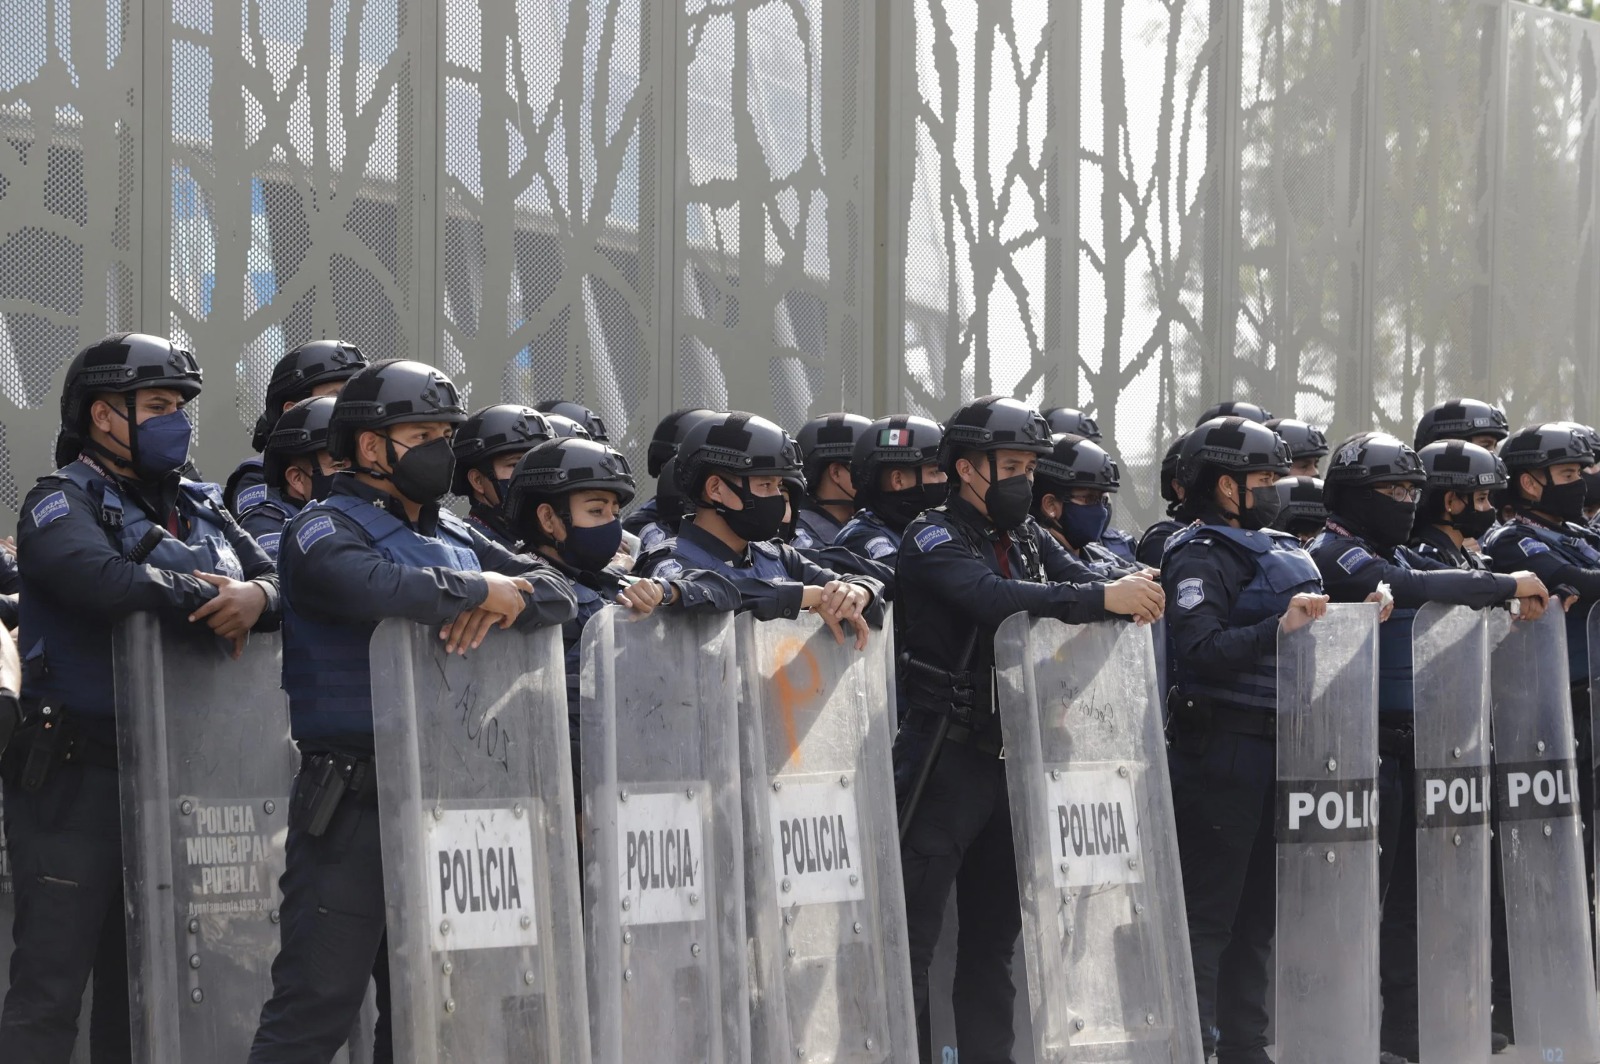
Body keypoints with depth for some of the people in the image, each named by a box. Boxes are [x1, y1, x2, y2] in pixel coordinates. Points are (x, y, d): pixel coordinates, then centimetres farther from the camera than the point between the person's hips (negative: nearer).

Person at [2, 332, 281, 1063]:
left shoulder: (199, 508, 16)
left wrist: (255, 596, -18)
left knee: (138, 983, 13)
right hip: (77, 775, -7)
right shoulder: (61, 502, -5)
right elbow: (102, 580, -26)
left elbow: (279, 577, 5)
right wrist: (205, 599, -16)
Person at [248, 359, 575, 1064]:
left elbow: (554, 589, 9)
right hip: (355, 801, -8)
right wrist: (481, 591, -14)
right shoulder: (323, 531, -5)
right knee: (320, 1000, -10)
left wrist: (502, 603, -13)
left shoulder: (456, 537, 18)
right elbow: (371, 585, -27)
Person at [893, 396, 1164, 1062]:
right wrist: (1102, 598, -33)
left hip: (1012, 755, 7)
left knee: (995, 928, 12)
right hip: (945, 755, -7)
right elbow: (994, 598, -27)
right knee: (915, 927, -7)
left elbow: (1088, 586, 3)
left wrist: (1133, 594, -21)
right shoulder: (933, 540, -9)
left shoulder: (1027, 538, 14)